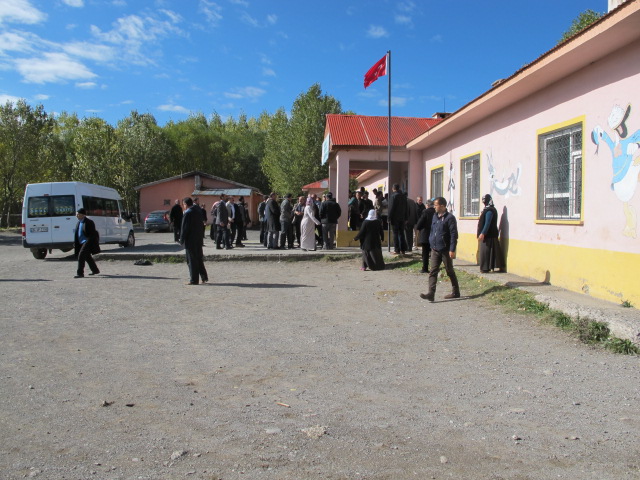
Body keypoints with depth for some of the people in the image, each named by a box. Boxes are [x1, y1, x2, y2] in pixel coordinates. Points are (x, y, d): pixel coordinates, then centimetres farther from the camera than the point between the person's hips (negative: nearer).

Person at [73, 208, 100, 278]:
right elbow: (76, 234, 18)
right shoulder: (79, 222, 11)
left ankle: (80, 273, -12)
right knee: (87, 256, 18)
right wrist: (75, 244, 14)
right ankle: (95, 270, 31)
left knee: (81, 256, -15)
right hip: (82, 242, 10)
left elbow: (93, 234, -16)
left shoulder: (88, 222, -14)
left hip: (88, 242, -10)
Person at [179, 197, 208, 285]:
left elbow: (184, 228, -15)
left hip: (190, 240, -8)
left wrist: (182, 240, -7)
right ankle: (204, 277, 18)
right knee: (199, 258, 16)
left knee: (192, 260, -1)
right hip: (199, 239, 8)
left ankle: (193, 280, 2)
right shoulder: (199, 211, 7)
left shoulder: (187, 213, -16)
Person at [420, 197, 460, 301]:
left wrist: (452, 250, -18)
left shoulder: (450, 217, -12)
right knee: (433, 271, -3)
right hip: (435, 249, 6)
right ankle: (431, 293, -7)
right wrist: (431, 244, 15)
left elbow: (454, 235, -14)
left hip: (445, 250, -6)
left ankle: (455, 292, 23)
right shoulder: (435, 216, 10)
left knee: (450, 271, 8)